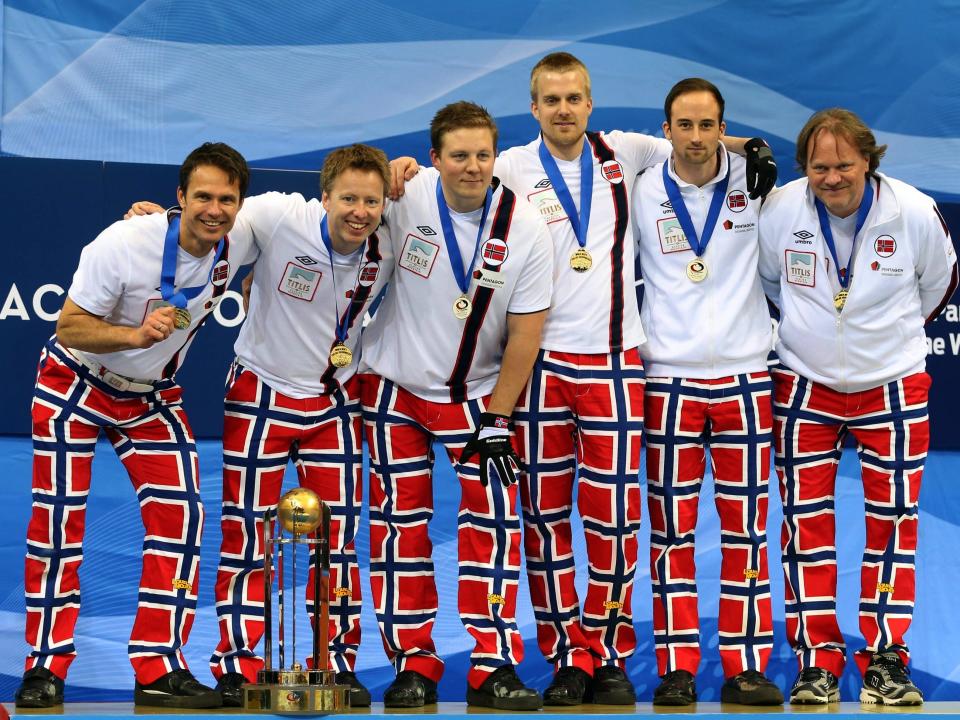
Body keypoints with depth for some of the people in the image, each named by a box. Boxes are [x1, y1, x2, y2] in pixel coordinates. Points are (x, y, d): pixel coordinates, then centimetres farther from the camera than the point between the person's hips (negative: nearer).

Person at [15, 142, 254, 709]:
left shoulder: (239, 245, -12)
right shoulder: (125, 243, -28)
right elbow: (69, 326, -24)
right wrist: (136, 334, -39)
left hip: (152, 396, 5)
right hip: (76, 385, -5)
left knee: (180, 515, -6)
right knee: (59, 519, -6)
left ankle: (158, 668, 1)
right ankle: (46, 668, 4)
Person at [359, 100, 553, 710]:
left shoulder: (526, 229, -14)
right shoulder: (404, 197, -16)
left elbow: (524, 332, -9)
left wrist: (498, 417, -10)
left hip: (475, 392, 0)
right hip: (395, 385, 0)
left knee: (495, 513, -10)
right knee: (400, 520, 2)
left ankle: (492, 667, -4)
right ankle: (414, 664, 11)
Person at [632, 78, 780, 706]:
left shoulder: (754, 180, 1)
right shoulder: (641, 193, -1)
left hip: (745, 377, 1)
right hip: (669, 378, -1)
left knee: (746, 525, 2)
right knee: (672, 526, 1)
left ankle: (748, 667, 7)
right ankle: (677, 668, 6)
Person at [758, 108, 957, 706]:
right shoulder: (779, 211, -14)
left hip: (893, 388, 0)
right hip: (805, 385, 0)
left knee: (893, 522, 1)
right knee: (807, 522, 0)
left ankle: (885, 662, 8)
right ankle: (817, 662, 7)